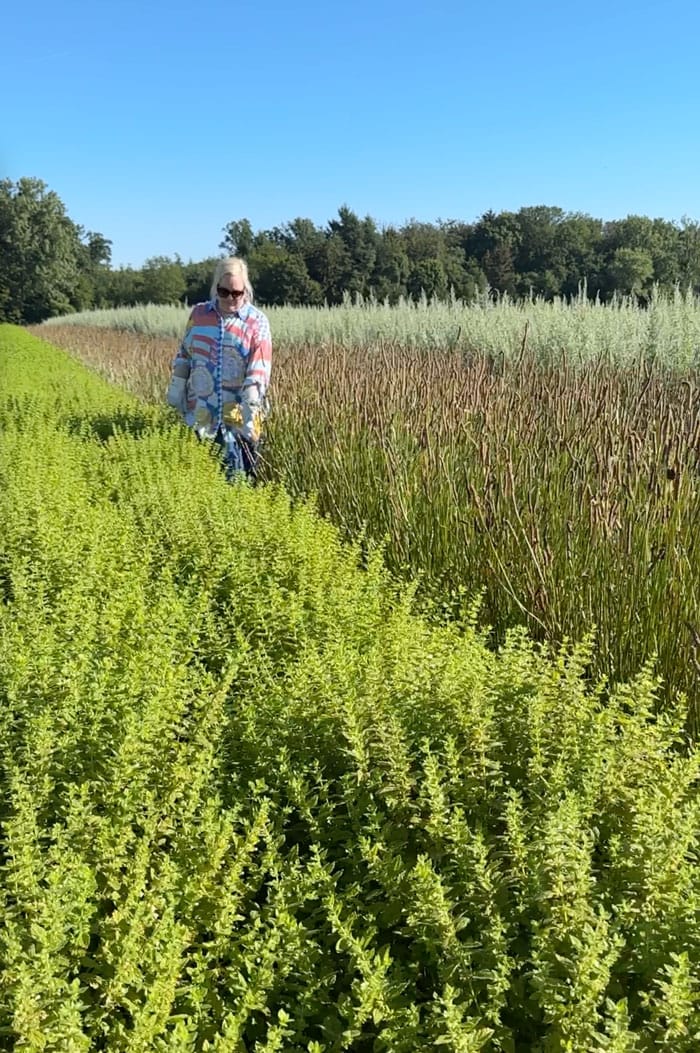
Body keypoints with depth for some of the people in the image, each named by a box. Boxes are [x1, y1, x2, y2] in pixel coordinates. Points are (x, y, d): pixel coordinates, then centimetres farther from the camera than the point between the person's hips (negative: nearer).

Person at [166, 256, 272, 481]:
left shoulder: (257, 322, -4)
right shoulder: (198, 314, 8)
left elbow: (259, 370, -12)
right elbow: (184, 354, 17)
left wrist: (250, 408, -23)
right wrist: (176, 389, 13)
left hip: (237, 415, -3)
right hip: (201, 412, 4)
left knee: (238, 475, -1)